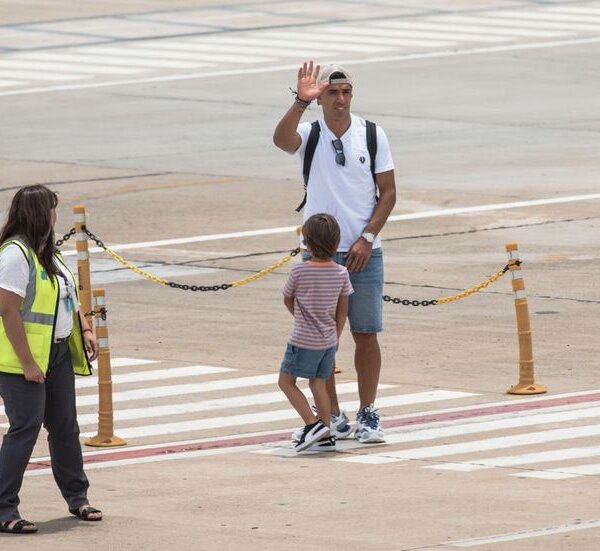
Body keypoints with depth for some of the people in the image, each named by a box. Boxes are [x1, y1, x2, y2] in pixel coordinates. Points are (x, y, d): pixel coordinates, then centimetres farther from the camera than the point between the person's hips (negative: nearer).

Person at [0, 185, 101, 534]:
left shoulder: (47, 251, 13)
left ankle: (77, 497, 29)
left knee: (65, 427, 16)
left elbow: (69, 293, 24)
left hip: (58, 354, 9)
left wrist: (85, 330, 10)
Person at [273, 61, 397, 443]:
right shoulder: (309, 134, -1)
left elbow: (388, 191, 4)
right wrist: (301, 101, -37)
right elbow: (282, 140, -24)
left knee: (366, 334, 0)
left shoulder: (372, 134, 2)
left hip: (364, 252, 0)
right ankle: (332, 416, 10)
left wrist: (367, 238, -7)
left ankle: (368, 415, 7)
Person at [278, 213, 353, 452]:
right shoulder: (341, 273, -2)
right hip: (328, 341, 5)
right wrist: (335, 338, 16)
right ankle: (326, 436, 9)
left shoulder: (299, 271, -15)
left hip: (303, 341, -5)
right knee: (318, 384, 13)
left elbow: (287, 300, 3)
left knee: (286, 381, 6)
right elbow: (343, 311, 6)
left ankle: (313, 424, -7)